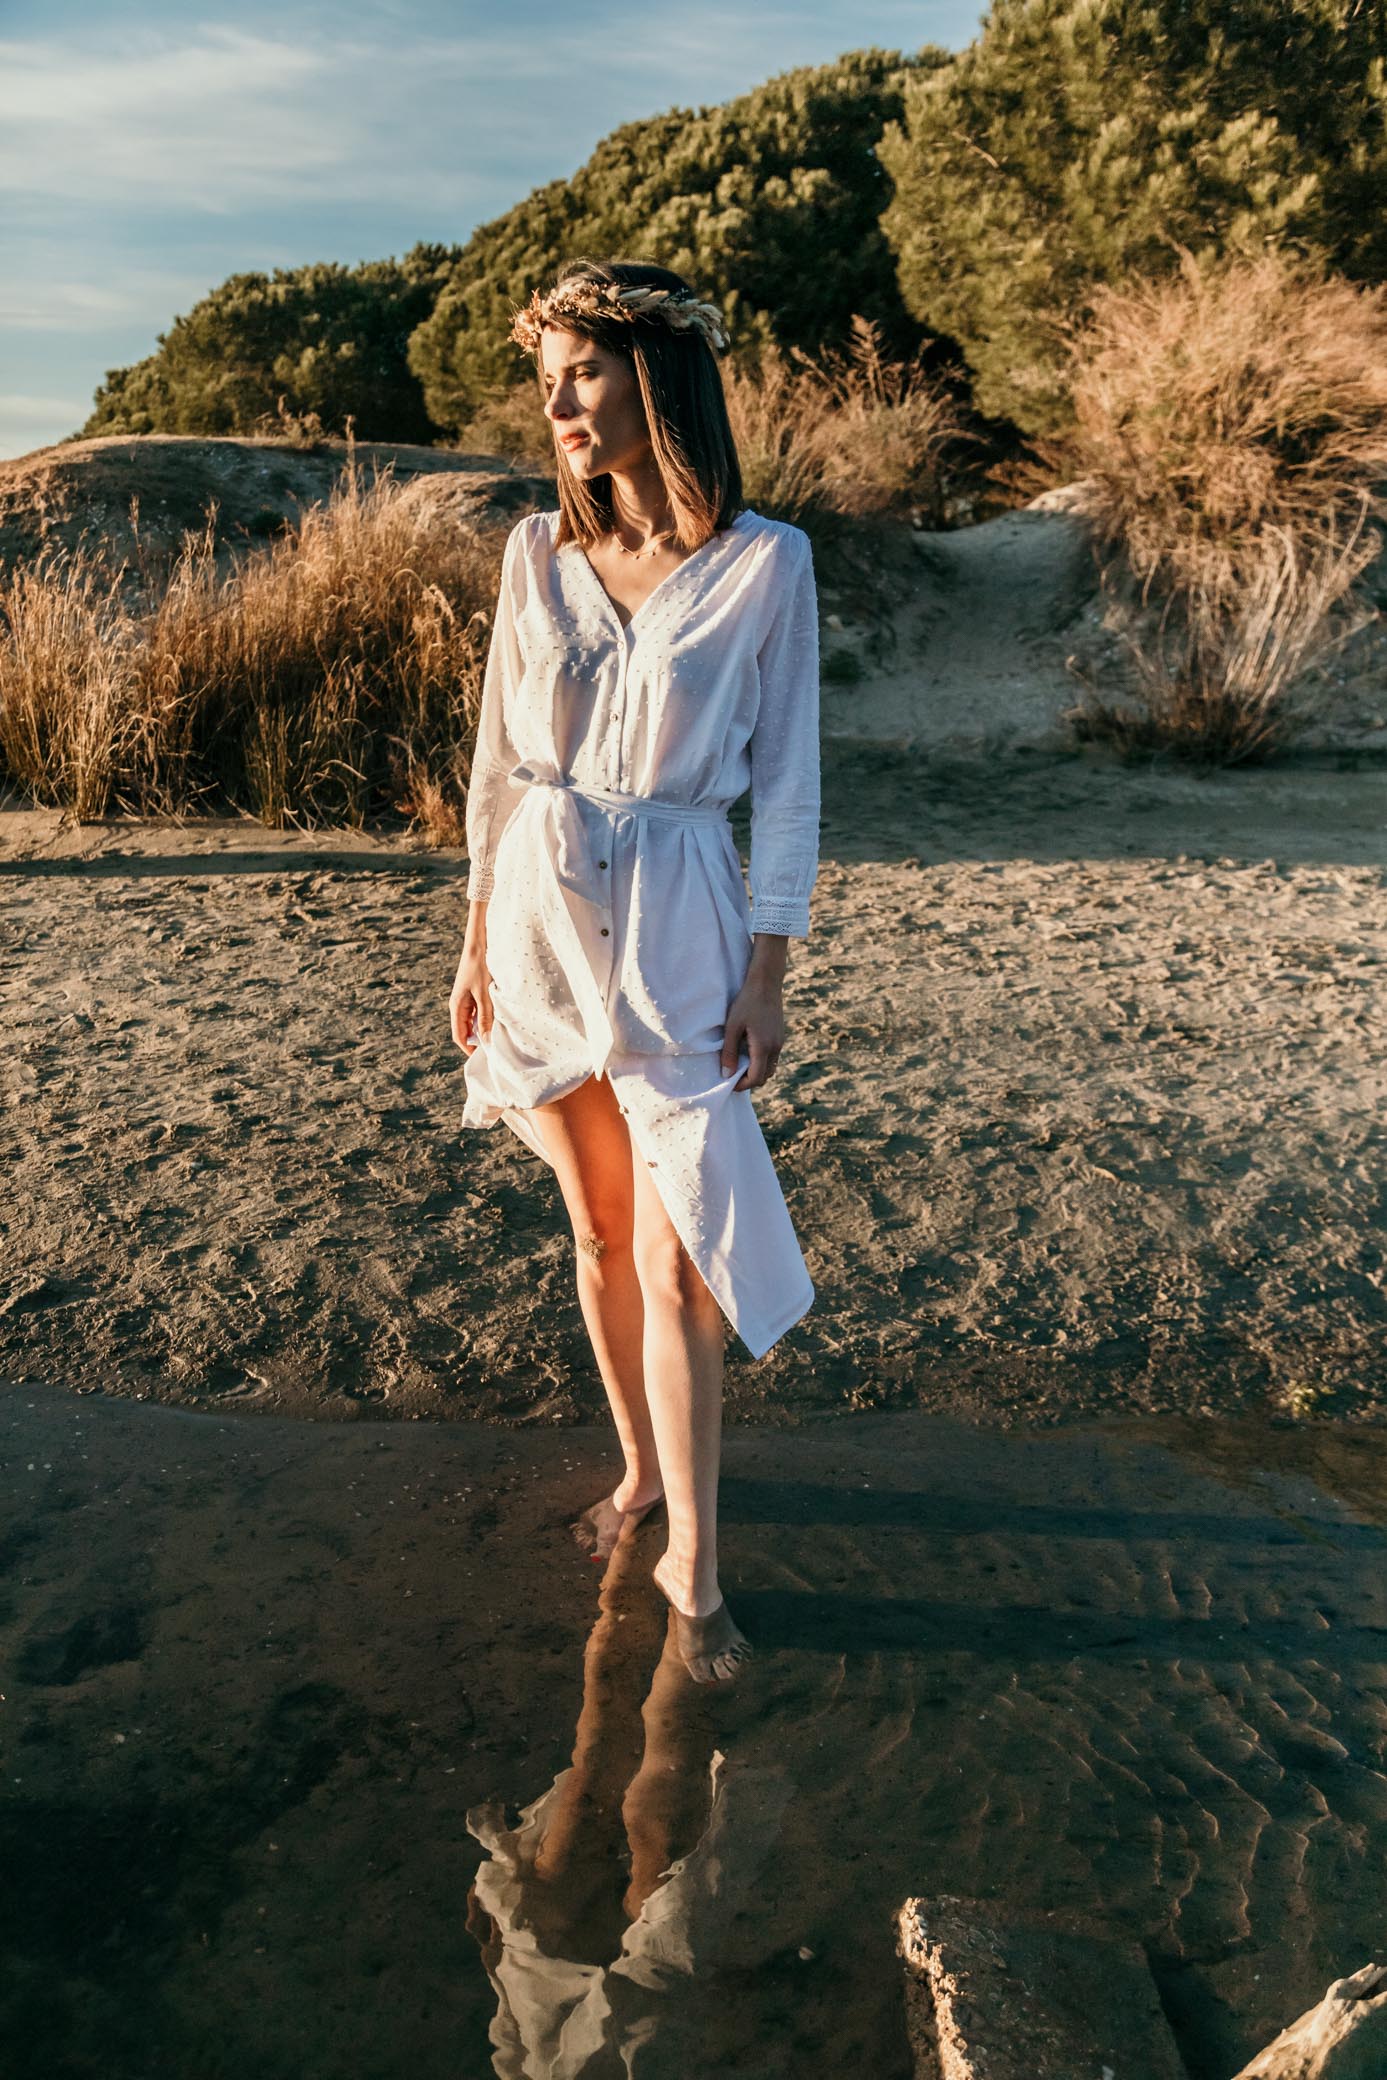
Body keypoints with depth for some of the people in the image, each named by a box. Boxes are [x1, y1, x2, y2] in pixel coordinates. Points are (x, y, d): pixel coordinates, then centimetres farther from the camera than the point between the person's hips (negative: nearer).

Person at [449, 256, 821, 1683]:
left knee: (673, 1257, -3)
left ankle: (692, 1568, 12)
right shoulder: (536, 552, 4)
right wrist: (477, 942, 7)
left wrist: (767, 973, -6)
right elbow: (499, 761, 9)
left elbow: (787, 780, -3)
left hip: (673, 922, -3)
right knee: (599, 1229, 13)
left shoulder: (765, 563, -5)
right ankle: (639, 1468, 34)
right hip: (540, 910, 4)